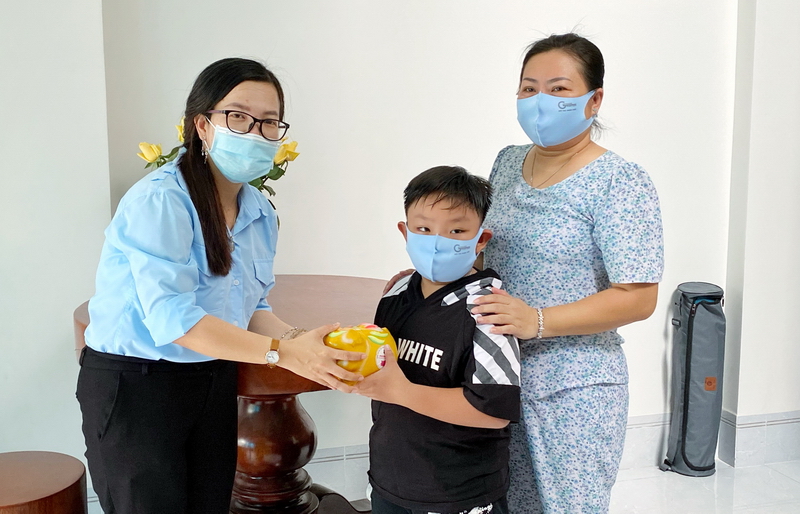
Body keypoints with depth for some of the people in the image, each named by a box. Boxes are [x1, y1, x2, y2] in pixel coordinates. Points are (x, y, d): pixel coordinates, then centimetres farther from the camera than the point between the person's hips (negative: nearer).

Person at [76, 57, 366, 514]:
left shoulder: (261, 213, 4)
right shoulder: (160, 200, -20)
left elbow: (252, 308, 7)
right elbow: (171, 317, -29)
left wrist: (296, 339, -14)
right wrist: (282, 352, -33)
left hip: (214, 385, 7)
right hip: (133, 386, -7)